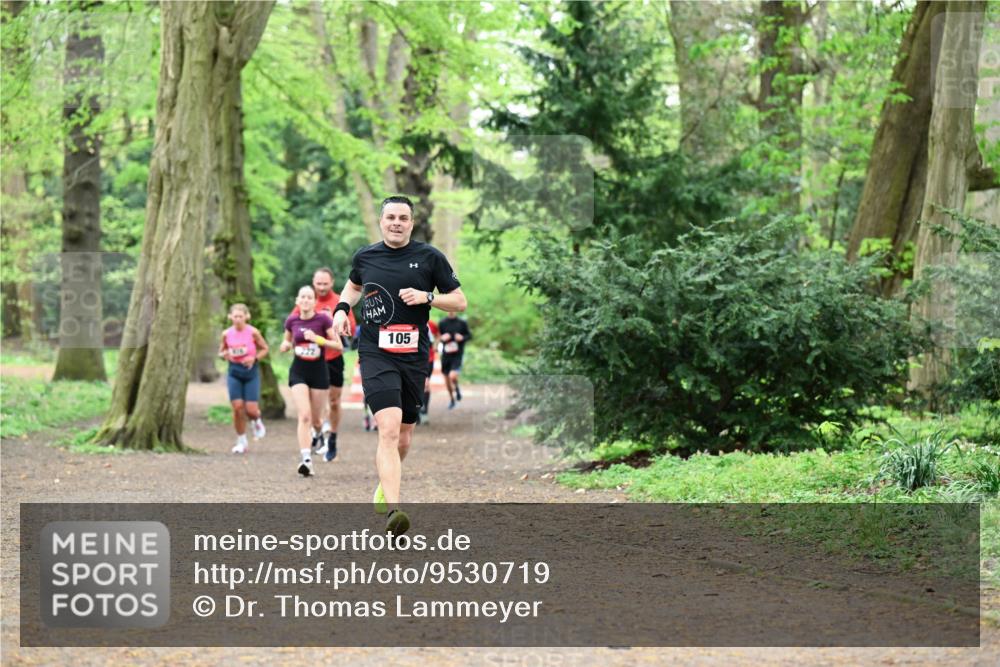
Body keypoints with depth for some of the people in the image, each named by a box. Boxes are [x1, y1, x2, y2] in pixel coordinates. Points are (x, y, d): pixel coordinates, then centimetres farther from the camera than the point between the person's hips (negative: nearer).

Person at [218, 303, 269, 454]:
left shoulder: (253, 332, -8)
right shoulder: (226, 334, -1)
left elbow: (264, 349, 3)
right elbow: (221, 352, 12)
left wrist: (255, 358, -15)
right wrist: (225, 354, -12)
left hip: (250, 371, -2)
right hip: (234, 372, 2)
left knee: (251, 409, -8)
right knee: (237, 407, -5)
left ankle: (257, 422, 30)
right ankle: (241, 442, 9)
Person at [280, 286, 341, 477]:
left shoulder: (323, 319, -8)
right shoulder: (292, 321, 1)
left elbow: (339, 345, -8)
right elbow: (286, 342, 18)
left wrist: (318, 339, -21)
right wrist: (286, 345, -5)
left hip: (319, 371, -1)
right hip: (298, 371, 1)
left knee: (315, 419, 9)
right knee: (304, 416, -16)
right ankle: (306, 460, -22)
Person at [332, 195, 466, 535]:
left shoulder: (430, 257, 2)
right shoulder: (365, 257, 7)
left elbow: (460, 301, 5)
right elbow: (354, 285, 30)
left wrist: (427, 297, -11)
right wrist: (342, 308, 10)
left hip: (414, 357, 2)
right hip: (376, 355, -2)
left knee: (403, 439, 12)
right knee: (389, 429, -21)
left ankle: (384, 488, 44)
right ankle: (393, 511, -29)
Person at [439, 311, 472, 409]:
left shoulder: (462, 323, -2)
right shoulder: (442, 323, 2)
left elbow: (469, 335, 8)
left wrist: (462, 338, -13)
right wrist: (442, 338, -13)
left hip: (457, 354, -3)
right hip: (446, 354, 3)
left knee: (453, 376, -22)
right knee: (447, 379, 9)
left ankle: (457, 388, 12)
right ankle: (452, 400, 31)